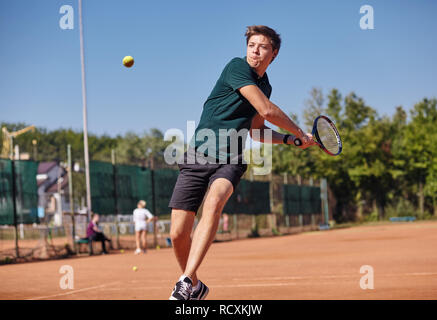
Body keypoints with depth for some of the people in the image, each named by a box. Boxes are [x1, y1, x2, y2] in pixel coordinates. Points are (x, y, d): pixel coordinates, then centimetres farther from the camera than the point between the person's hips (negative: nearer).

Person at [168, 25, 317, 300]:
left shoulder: (265, 86, 16)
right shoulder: (237, 67, -7)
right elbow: (267, 111, -14)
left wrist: (291, 140, 17)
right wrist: (300, 133, 0)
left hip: (231, 160, 4)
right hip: (198, 155, -3)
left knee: (214, 202, -32)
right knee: (178, 234, -9)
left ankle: (185, 285, -37)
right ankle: (195, 287, 20)